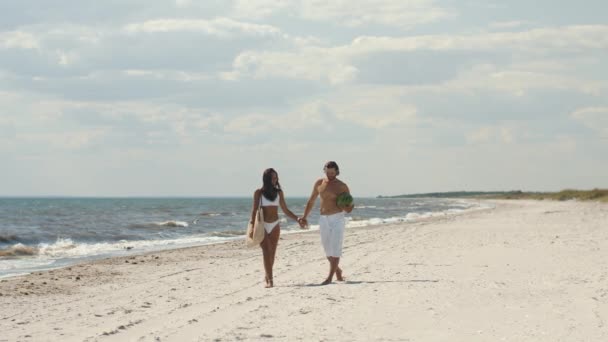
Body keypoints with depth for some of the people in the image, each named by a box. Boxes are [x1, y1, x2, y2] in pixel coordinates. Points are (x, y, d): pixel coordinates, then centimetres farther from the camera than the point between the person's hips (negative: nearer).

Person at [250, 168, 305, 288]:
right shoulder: (259, 192, -2)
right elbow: (254, 210, -5)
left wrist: (298, 219, 3)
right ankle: (269, 279, -17)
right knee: (266, 252, -12)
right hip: (262, 225, -3)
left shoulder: (279, 192, 7)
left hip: (275, 226, 3)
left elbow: (285, 210, 13)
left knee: (272, 253, 4)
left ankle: (267, 277, 15)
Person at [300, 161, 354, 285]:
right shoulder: (319, 183, 7)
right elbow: (311, 201, 17)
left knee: (335, 248, -11)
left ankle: (330, 277, -13)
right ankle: (337, 270, 31)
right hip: (323, 219, 4)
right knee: (327, 249, 8)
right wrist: (304, 217, 12)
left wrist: (349, 207, -20)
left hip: (337, 219, -4)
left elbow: (349, 207, 4)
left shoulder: (342, 186, -2)